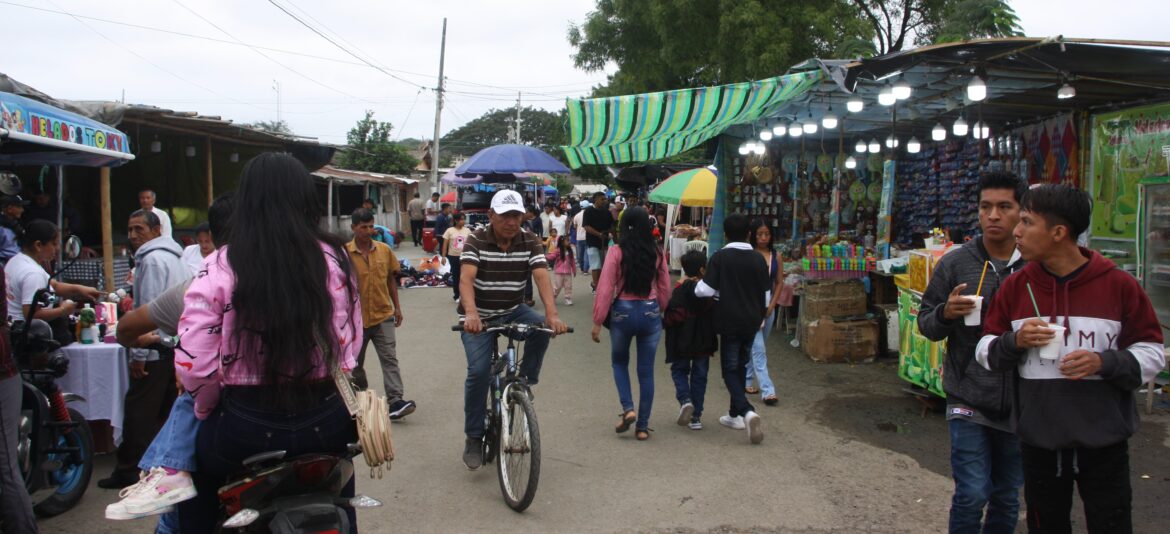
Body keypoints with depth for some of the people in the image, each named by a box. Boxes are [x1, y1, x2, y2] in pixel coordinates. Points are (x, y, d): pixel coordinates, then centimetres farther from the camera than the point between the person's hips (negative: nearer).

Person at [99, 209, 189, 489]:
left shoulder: (151, 259, -12)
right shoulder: (176, 258, 18)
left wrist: (138, 354, -16)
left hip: (157, 349, -9)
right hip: (177, 346, 9)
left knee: (139, 411, -3)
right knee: (168, 409, 13)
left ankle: (129, 471, 1)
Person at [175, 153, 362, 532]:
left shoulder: (220, 269, -10)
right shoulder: (332, 259, -5)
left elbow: (194, 366, -12)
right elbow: (350, 345, 1)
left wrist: (207, 409, 7)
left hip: (247, 429, -1)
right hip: (324, 425, 2)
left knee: (197, 458, 30)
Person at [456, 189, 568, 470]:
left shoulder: (530, 242, -9)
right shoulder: (476, 240, -15)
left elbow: (542, 277, -21)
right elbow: (466, 279, -29)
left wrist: (552, 313, -39)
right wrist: (471, 313, -48)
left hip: (513, 310, 2)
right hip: (480, 316, -2)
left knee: (542, 328, -28)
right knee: (479, 370, -17)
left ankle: (526, 382, -5)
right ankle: (474, 437, 0)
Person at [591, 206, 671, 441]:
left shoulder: (617, 251, -10)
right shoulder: (657, 253, -2)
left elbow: (605, 288, -10)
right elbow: (665, 289, 5)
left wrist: (597, 321, -3)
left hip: (623, 311, -2)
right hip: (651, 313, 2)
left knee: (619, 361, 22)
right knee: (646, 371, 10)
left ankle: (628, 408, 5)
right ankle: (642, 426, 15)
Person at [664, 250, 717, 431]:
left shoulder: (680, 289, -14)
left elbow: (675, 314, -20)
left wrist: (664, 323, -4)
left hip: (683, 340, -2)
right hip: (704, 341, 2)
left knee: (679, 370, 16)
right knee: (699, 375, 11)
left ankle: (685, 399, -10)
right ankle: (696, 416, 12)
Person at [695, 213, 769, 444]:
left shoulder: (720, 257, -10)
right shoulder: (758, 259, 2)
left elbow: (707, 290, -14)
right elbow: (765, 294, 9)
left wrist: (695, 286, 8)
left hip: (729, 321, -4)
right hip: (751, 321, 4)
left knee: (730, 369, 2)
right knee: (740, 366, 18)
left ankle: (747, 411, -20)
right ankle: (735, 415, 27)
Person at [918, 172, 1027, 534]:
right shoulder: (955, 264, -2)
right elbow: (925, 324, 2)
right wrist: (945, 313, -18)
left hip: (1020, 405, 2)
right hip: (969, 400, -2)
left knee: (1007, 497, 15)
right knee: (972, 494, -4)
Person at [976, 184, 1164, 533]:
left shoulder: (1118, 284, -7)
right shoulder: (1015, 286, 0)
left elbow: (1151, 353, -2)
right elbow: (985, 352, 4)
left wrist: (1105, 363, -20)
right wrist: (1015, 341, -17)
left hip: (1104, 442, -2)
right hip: (1039, 441, 3)